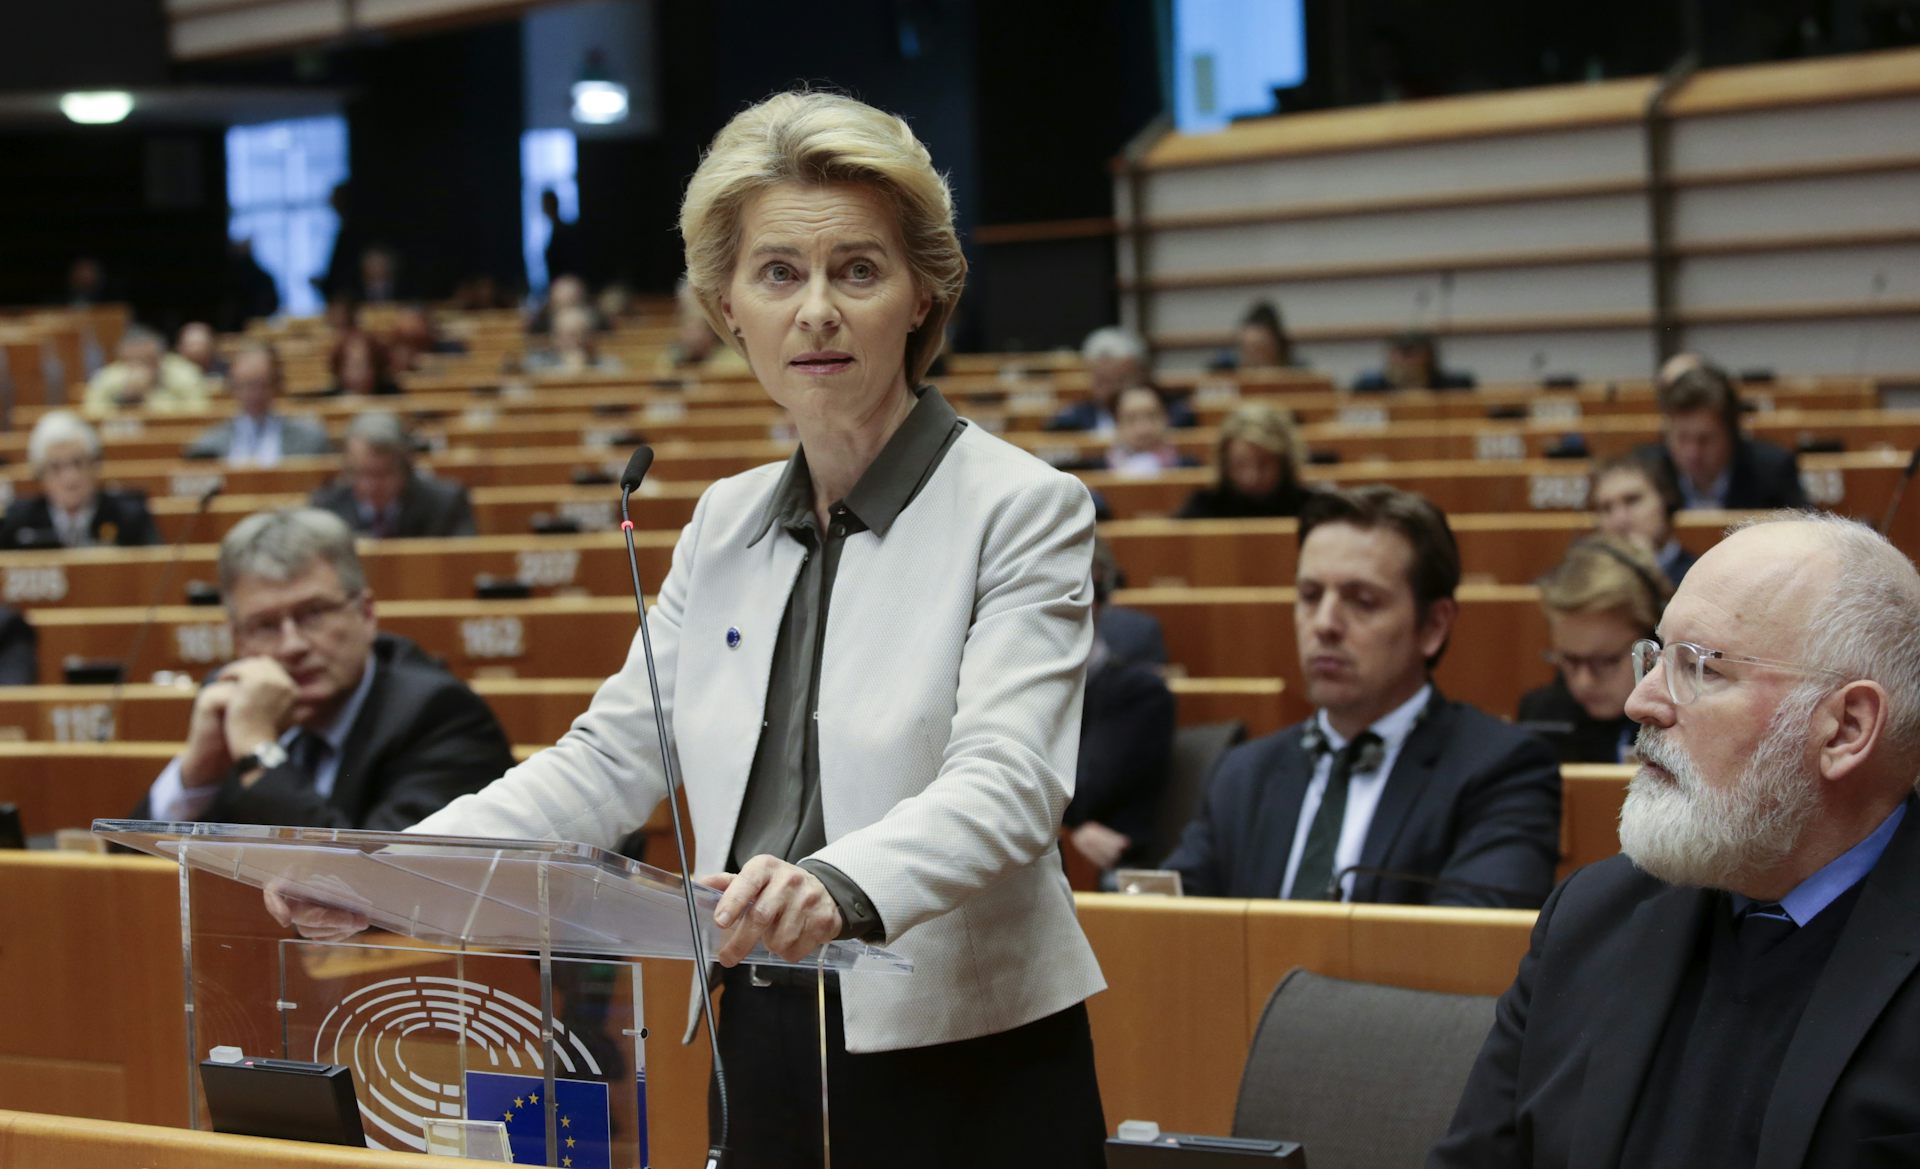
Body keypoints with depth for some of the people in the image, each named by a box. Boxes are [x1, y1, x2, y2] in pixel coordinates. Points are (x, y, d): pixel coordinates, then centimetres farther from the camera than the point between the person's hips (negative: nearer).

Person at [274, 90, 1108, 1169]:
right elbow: (611, 760, 9)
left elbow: (1006, 784, -21)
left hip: (967, 1069, -5)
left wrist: (838, 887, -42)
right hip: (764, 1056, 5)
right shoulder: (727, 525, 11)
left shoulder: (1025, 510, -8)